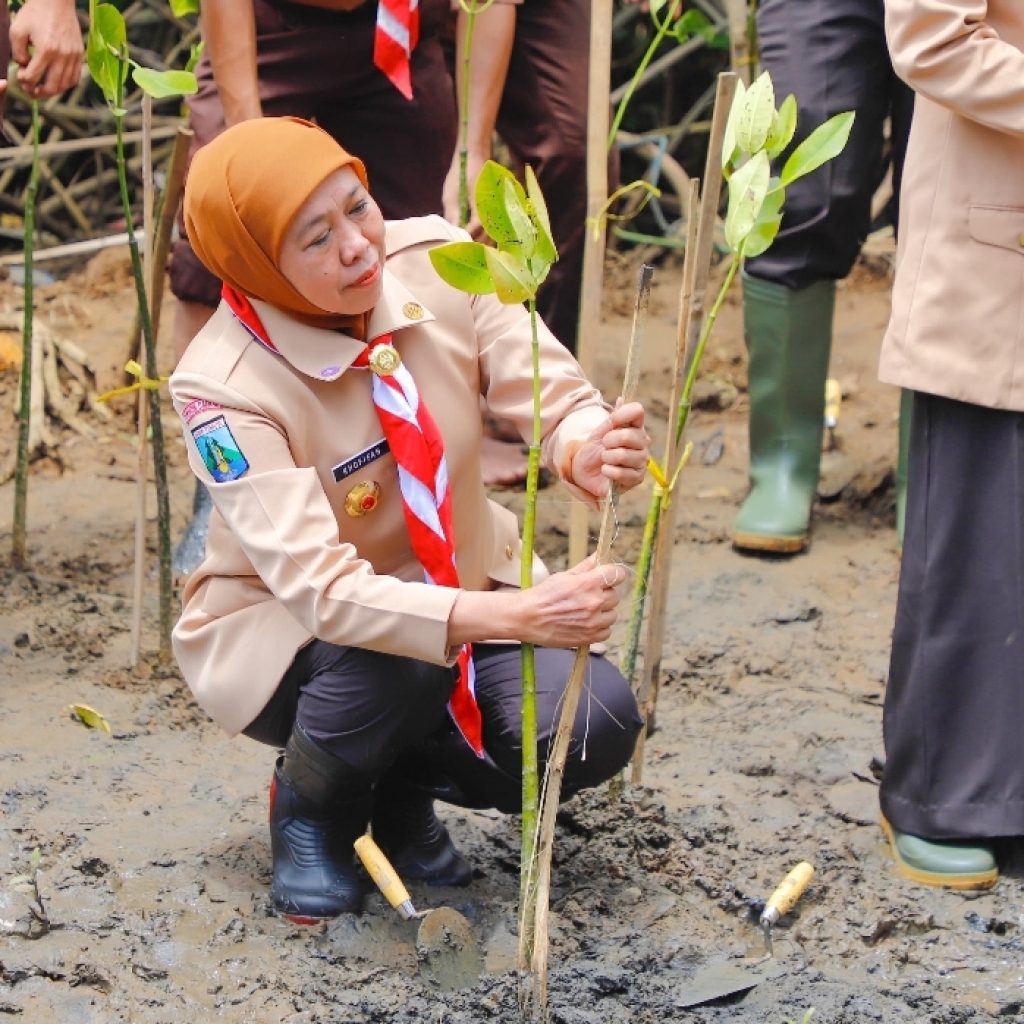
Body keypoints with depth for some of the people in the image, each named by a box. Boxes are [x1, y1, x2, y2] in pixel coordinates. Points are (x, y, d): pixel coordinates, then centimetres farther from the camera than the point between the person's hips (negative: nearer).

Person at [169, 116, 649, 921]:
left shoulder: (438, 264, -16)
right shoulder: (226, 385, -29)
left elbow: (555, 398, -17)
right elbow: (320, 586, -37)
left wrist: (586, 451, -44)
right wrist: (514, 617, -50)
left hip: (461, 583, 4)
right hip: (288, 629, -4)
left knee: (593, 725, -21)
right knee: (400, 659, -37)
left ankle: (401, 787, 10)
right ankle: (310, 803, -2)